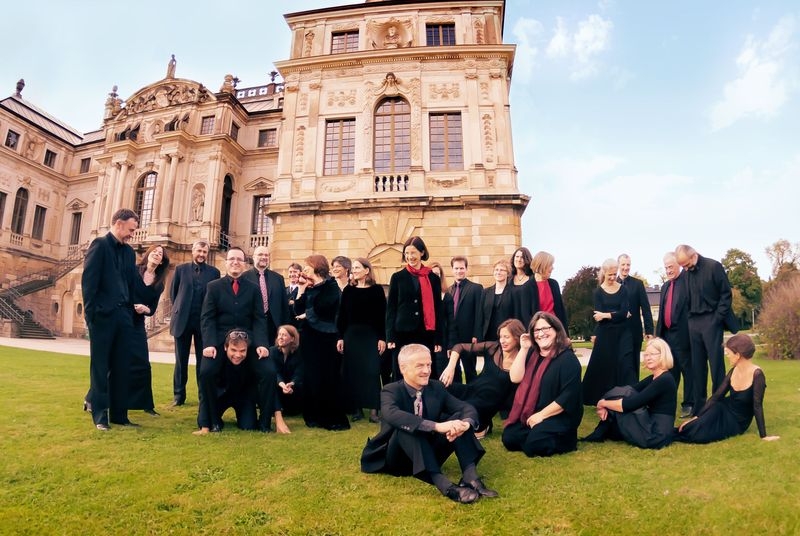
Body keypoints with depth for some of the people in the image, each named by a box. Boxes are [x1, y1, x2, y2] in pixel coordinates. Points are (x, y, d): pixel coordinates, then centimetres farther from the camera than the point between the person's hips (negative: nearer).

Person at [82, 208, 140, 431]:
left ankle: (119, 413, 15)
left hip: (123, 315, 6)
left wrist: (132, 310, 6)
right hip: (103, 315, -6)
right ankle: (100, 415, 13)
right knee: (100, 367, 4)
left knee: (122, 367, 7)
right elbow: (88, 280, -10)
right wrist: (90, 313, -14)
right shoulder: (99, 244, -3)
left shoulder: (129, 251, 15)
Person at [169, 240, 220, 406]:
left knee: (203, 360, 5)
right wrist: (179, 309, 7)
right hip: (182, 320, 1)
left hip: (204, 321, -1)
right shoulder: (181, 269, 6)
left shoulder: (214, 272, 3)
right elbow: (173, 292, 11)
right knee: (181, 360, 8)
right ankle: (179, 395, 18)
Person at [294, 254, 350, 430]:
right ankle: (315, 416, 21)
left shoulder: (330, 286, -6)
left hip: (326, 337, -7)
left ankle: (335, 419, 7)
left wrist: (307, 314, -2)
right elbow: (298, 310, 5)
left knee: (328, 378, -3)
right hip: (309, 336, 7)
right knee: (311, 377, 9)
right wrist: (301, 290, -1)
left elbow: (320, 309, -18)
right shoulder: (309, 288, 13)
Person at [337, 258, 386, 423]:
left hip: (371, 335, -3)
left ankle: (373, 409, 7)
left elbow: (382, 315, -2)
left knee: (372, 371, -2)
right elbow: (341, 316, 6)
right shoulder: (348, 290, 6)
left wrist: (382, 338, -7)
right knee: (353, 372, 5)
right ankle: (357, 408, 15)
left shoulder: (377, 289, -1)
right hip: (351, 335, 3)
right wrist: (340, 337, 1)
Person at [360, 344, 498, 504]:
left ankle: (470, 476, -29)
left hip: (428, 451, 4)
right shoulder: (391, 391, -16)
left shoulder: (436, 387, -1)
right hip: (397, 457, -4)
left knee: (459, 417, -16)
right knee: (405, 428, -36)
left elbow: (467, 408, -8)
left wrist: (466, 423, -33)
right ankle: (444, 484, -46)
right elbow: (393, 415, -39)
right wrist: (437, 426, -49)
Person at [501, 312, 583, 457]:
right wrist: (523, 349, -9)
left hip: (560, 416, -6)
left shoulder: (568, 359, -13)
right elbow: (515, 378, -3)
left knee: (533, 445, -23)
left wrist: (542, 415, -18)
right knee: (509, 439, -9)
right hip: (531, 414, 6)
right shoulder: (532, 354, 9)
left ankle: (566, 439, 2)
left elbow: (569, 396, -19)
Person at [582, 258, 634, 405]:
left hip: (622, 333, 1)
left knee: (625, 364, -5)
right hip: (605, 334, 0)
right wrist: (617, 315, -12)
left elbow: (624, 312, -9)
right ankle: (601, 398, 20)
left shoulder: (623, 290, 3)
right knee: (603, 366, 5)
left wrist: (606, 315, -15)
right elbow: (598, 316, -9)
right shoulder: (598, 292, 0)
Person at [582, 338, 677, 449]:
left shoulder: (664, 380, -18)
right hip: (651, 426, 9)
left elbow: (629, 404, -24)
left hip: (654, 436, -9)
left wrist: (603, 403, -11)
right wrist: (605, 405, -14)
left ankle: (600, 434, 1)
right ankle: (601, 433, 2)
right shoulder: (653, 378, 11)